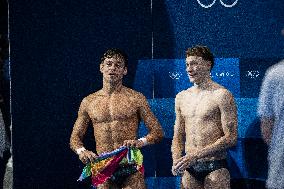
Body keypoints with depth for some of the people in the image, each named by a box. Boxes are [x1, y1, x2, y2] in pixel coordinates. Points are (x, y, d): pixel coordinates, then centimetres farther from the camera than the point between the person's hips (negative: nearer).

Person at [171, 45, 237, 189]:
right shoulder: (181, 97, 13)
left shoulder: (221, 95, -6)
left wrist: (196, 155, -17)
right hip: (189, 169, 5)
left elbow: (231, 138, -12)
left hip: (215, 167, -5)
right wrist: (176, 161, -2)